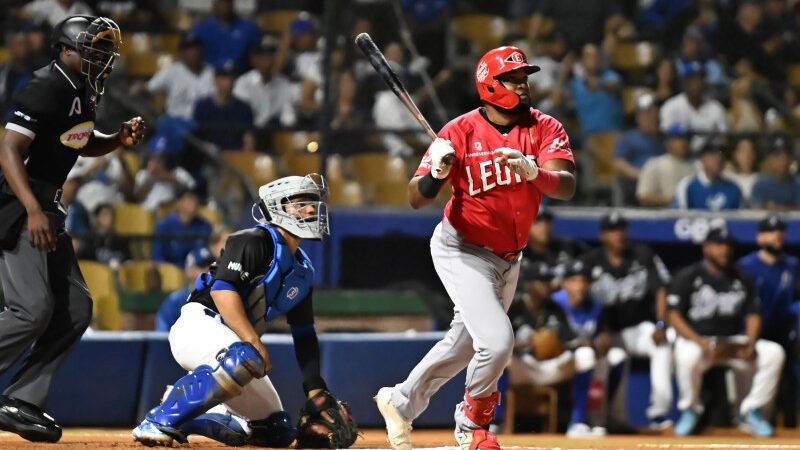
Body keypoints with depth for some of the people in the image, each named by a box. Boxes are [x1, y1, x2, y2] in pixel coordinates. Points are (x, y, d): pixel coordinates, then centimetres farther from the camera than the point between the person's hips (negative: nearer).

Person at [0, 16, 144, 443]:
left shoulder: (81, 90, 12)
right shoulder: (47, 87, -17)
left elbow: (83, 144, 30)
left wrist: (119, 139, 8)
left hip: (46, 209, 10)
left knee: (75, 308, 4)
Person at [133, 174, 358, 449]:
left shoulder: (302, 271, 15)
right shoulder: (254, 241, -10)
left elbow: (304, 334, 16)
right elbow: (222, 290, -22)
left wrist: (316, 390, 6)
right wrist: (254, 342, -29)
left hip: (235, 343, 9)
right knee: (244, 360, -41)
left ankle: (184, 422, 17)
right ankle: (158, 422, -31)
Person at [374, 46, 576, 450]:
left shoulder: (545, 128, -8)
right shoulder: (461, 131, -17)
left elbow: (566, 187, -22)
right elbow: (416, 199, -16)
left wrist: (532, 171, -41)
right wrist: (435, 173, -37)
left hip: (508, 259, 6)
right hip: (462, 252, -5)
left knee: (465, 344, 19)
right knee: (497, 340, -19)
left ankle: (401, 402, 41)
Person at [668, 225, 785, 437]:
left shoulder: (741, 279, 8)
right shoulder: (687, 277, -5)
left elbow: (753, 315, 8)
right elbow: (675, 317, -10)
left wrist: (750, 343, -14)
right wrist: (703, 343, -24)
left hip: (732, 342, 4)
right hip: (695, 340, -4)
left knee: (773, 353, -19)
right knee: (687, 356, -40)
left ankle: (751, 411, -4)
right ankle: (690, 410, -13)